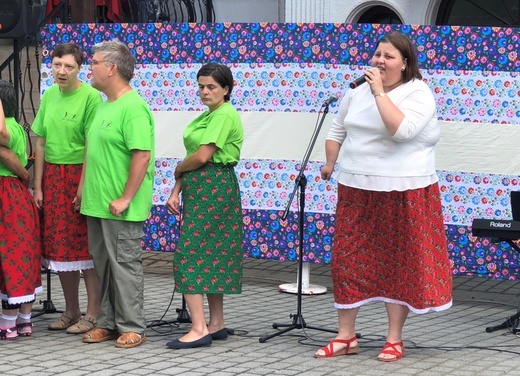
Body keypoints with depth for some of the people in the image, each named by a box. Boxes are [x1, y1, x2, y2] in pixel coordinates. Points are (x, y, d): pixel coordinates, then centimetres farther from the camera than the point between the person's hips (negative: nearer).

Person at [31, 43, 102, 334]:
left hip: (80, 175, -6)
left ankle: (92, 314, 3)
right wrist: (38, 186, 6)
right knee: (58, 244, 10)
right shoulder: (49, 96, 8)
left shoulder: (90, 97, -11)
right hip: (52, 176, 6)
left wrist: (83, 187, -17)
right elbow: (41, 143, 10)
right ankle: (71, 312, 21)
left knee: (85, 245, -3)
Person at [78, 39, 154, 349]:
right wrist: (85, 190, 20)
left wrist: (125, 199, -22)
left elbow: (142, 156, -22)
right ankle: (108, 323, 22)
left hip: (121, 208, -9)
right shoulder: (104, 105, 15)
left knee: (125, 265, -2)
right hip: (97, 205, 9)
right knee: (104, 266, 14)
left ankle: (132, 328, 5)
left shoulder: (134, 108, -16)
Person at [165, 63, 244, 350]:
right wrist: (176, 191, 7)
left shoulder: (225, 115, -13)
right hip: (199, 188, 10)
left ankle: (199, 329, -14)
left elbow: (202, 156, -19)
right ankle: (216, 325, 16)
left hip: (213, 188, -10)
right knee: (212, 257, 11)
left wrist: (178, 170, -1)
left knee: (190, 255, -12)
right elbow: (194, 158, 15)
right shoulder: (206, 116, 18)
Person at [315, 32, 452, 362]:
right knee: (347, 259, 4)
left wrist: (379, 92, -22)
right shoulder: (358, 91, 9)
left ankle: (395, 339, 12)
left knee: (400, 263, 2)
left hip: (403, 192, -5)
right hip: (357, 189, 6)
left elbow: (402, 130, -26)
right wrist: (330, 163, 13)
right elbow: (338, 129, 20)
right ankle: (346, 336, 13)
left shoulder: (418, 92, -10)